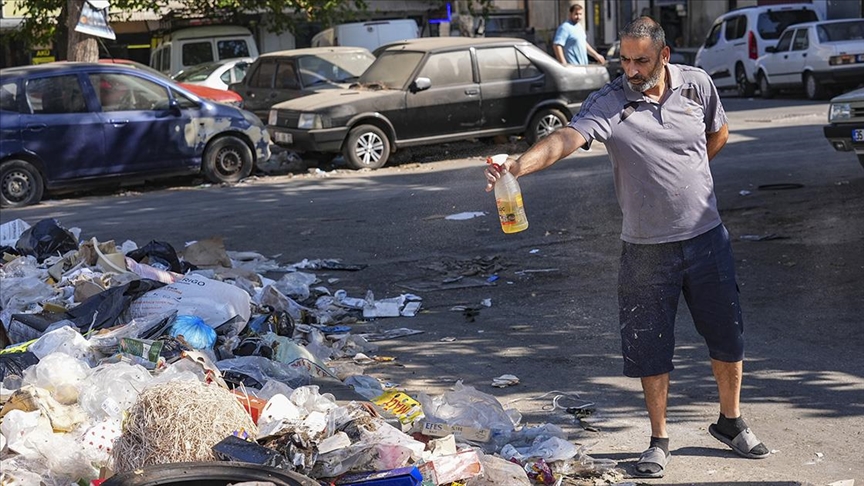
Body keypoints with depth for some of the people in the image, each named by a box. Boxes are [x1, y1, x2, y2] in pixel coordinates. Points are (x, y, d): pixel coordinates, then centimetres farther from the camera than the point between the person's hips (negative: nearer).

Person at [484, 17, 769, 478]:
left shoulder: (697, 84, -4)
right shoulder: (608, 103, -14)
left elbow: (718, 133, 17)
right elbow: (566, 137, -32)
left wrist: (684, 172, 9)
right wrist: (517, 164, -50)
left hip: (706, 237, 2)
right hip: (646, 247, -2)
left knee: (728, 336, 12)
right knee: (650, 349, 6)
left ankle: (730, 422, 34)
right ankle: (659, 440, 23)